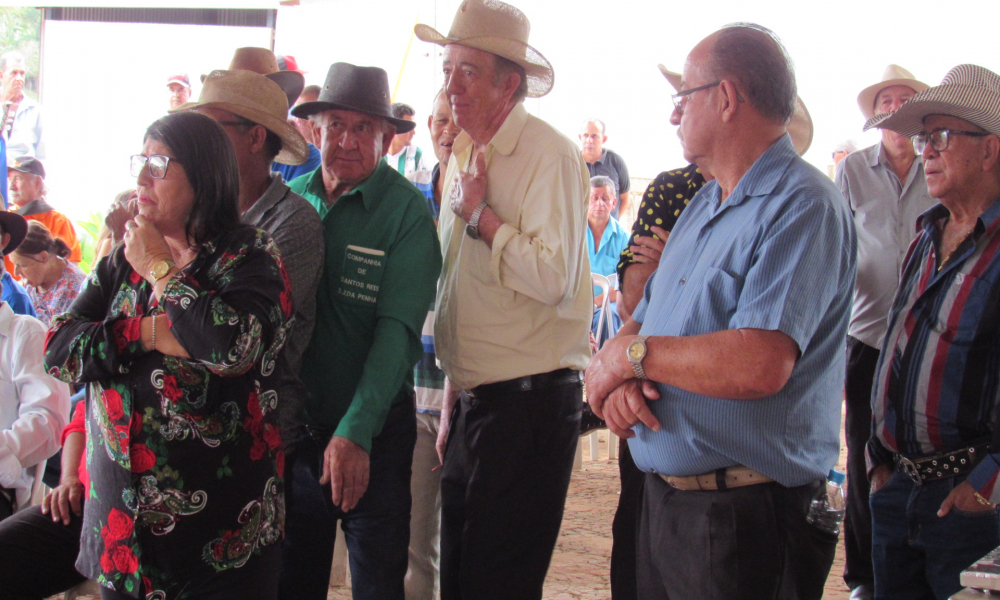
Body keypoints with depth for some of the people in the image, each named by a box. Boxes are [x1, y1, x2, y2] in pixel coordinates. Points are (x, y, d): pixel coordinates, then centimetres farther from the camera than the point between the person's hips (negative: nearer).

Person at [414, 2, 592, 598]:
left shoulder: (550, 154, -13)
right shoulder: (465, 157, 14)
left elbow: (554, 277, -25)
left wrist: (479, 214, -15)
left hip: (530, 403, -8)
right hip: (474, 402, 8)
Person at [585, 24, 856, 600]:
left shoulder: (804, 205, -16)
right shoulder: (703, 204, 15)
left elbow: (760, 366, -29)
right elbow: (645, 319, 15)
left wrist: (631, 354, -16)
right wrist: (617, 380, -9)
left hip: (744, 519, -8)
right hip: (664, 497, 8)